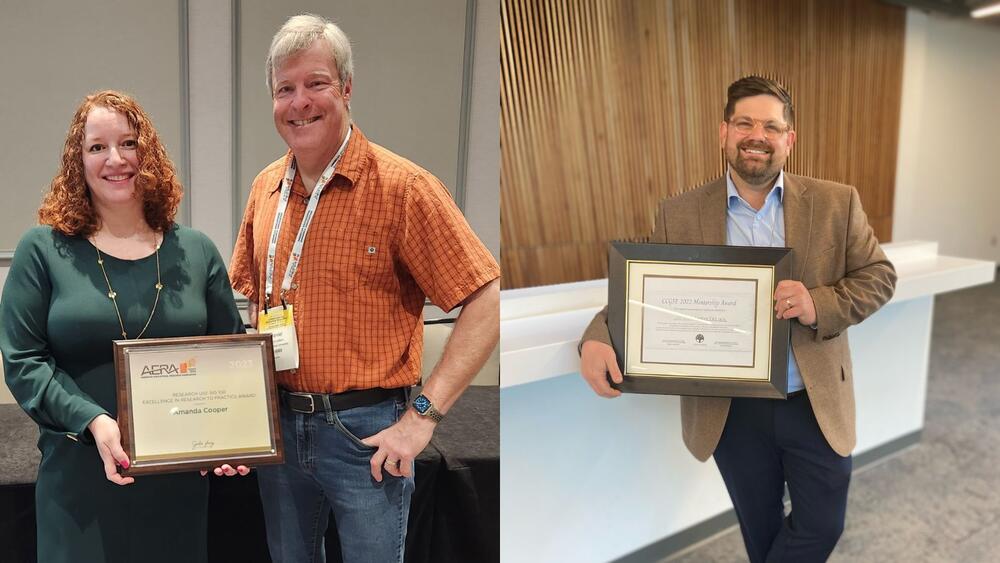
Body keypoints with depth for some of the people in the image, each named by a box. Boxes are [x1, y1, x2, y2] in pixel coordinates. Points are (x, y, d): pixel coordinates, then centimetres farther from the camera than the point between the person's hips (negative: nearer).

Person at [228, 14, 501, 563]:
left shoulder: (402, 187, -15)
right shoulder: (265, 189, 4)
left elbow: (488, 302, -18)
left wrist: (423, 415, -19)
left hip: (365, 433, -5)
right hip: (279, 424, 6)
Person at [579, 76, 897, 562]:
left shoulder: (836, 203, -4)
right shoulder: (679, 215, -4)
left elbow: (878, 276, 0)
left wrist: (820, 305, -21)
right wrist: (598, 339, -24)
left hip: (818, 404, 0)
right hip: (730, 411, 0)